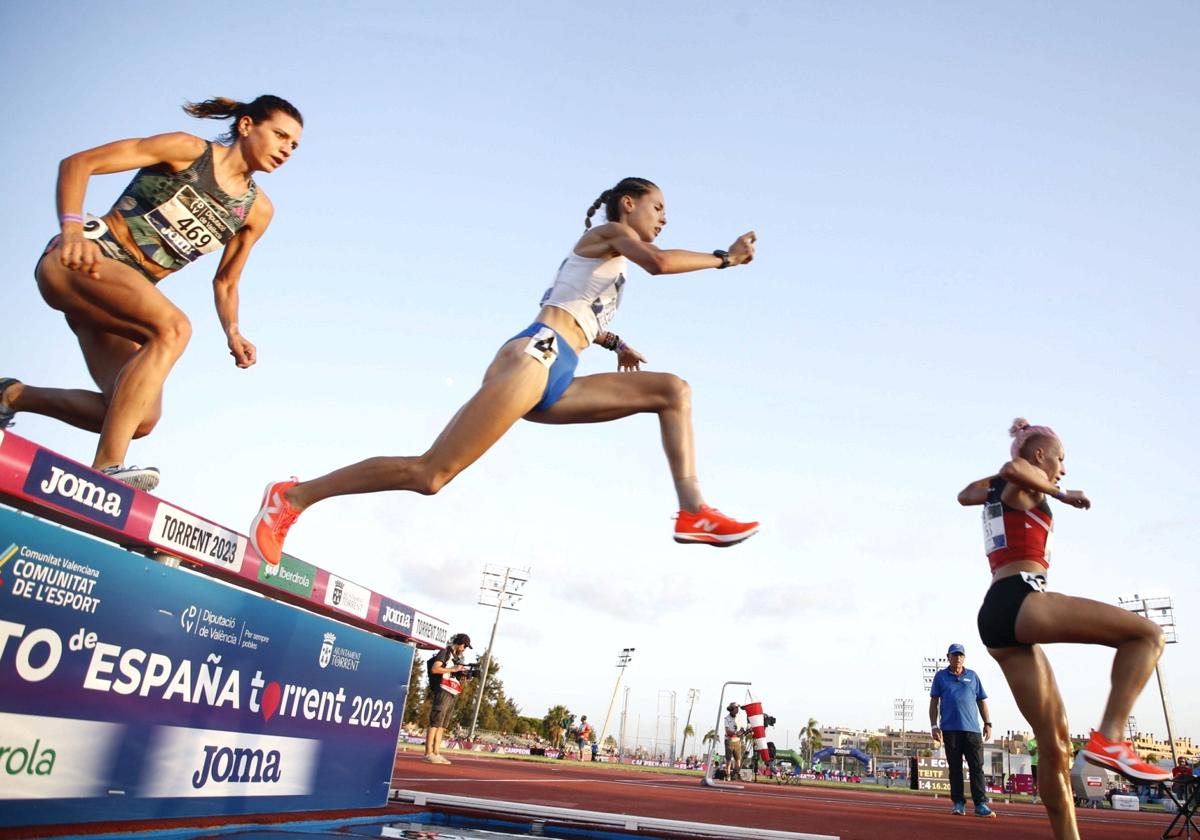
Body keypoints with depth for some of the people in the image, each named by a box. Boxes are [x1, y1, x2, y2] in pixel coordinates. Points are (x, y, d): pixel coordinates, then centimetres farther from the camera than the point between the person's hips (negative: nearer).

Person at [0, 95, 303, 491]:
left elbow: (225, 282, 16)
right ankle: (106, 469, -37)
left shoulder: (257, 211, 10)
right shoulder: (188, 150, -4)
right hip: (80, 261, -6)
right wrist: (72, 229, -25)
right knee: (173, 326, -34)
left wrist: (233, 332, -4)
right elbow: (77, 163, -7)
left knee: (142, 419, -12)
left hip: (116, 302, 6)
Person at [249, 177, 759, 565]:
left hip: (556, 381, 9)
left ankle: (693, 513, -8)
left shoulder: (611, 260, 32)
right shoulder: (610, 232, 8)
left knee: (673, 390, 5)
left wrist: (614, 344, 30)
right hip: (535, 356, -9)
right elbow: (659, 262, -13)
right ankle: (293, 496, -5)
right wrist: (724, 257, -1)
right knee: (430, 474, -16)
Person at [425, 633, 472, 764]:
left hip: (453, 694, 8)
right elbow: (434, 669, -13)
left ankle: (436, 753, 5)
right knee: (435, 722, -9)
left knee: (442, 725, 6)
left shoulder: (457, 657, 22)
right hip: (443, 691, -8)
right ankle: (428, 753, -9)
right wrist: (454, 669, -15)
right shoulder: (445, 652, -2)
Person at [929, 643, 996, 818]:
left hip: (972, 729, 1)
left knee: (977, 767, -3)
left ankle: (981, 804, -2)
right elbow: (934, 702, 7)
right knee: (955, 767, 2)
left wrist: (988, 723, 3)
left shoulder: (973, 676, 14)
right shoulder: (940, 676, 9)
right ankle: (958, 803, 7)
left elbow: (982, 701, 14)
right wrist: (934, 726, 0)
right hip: (950, 729, -1)